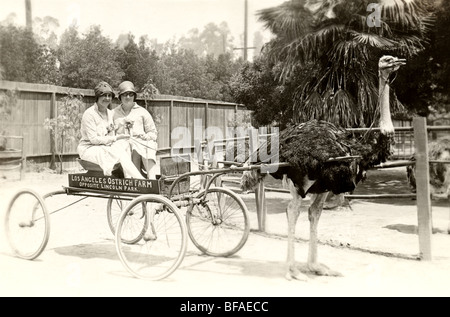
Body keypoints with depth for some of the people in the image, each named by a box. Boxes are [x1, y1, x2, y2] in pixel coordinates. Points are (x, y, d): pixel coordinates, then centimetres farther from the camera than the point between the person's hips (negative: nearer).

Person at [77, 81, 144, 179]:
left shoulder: (110, 113, 13)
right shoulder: (89, 114, -12)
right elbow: (93, 139, -17)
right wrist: (115, 138, -18)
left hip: (107, 148, 7)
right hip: (89, 149, -7)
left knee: (125, 143, -22)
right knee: (119, 152, -29)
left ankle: (128, 179, -29)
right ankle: (139, 179, -30)